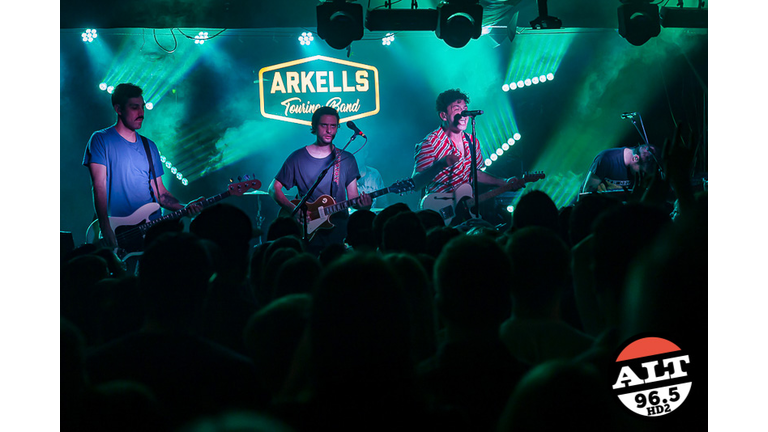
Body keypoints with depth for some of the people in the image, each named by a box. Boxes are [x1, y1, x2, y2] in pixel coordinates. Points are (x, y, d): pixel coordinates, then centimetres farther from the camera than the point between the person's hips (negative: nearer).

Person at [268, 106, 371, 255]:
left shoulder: (347, 159, 11)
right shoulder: (297, 158, 5)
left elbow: (353, 198, 9)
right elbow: (274, 188, 7)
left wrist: (362, 205, -14)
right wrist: (293, 209, -9)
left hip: (339, 229, 1)